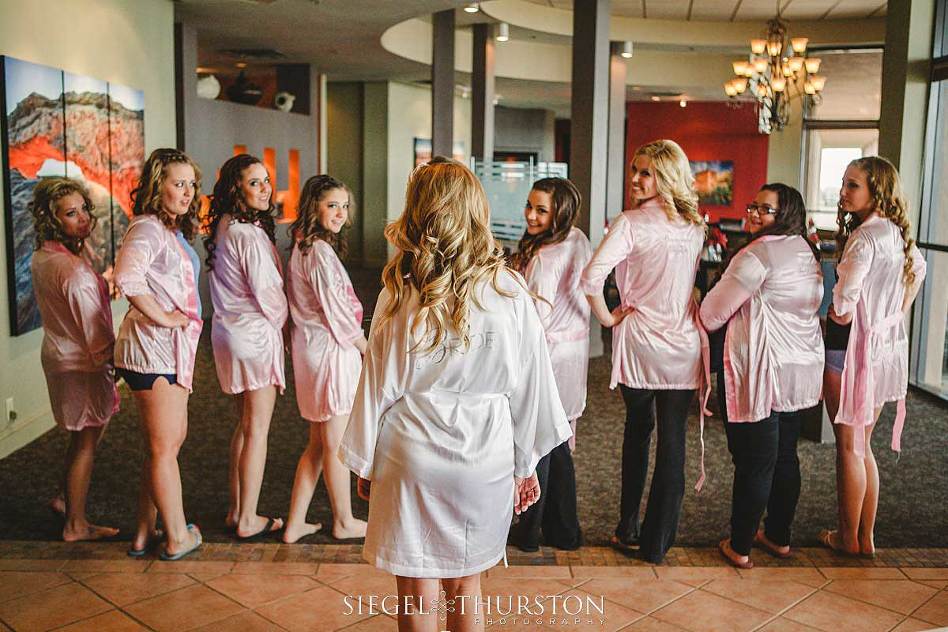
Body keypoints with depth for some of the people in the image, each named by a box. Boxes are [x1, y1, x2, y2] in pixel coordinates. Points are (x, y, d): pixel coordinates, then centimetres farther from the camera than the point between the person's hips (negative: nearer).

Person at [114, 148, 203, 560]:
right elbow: (126, 277, -33)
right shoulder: (148, 229, -16)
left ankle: (145, 532, 29)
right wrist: (162, 317, -23)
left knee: (169, 441, 18)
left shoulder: (174, 232, 15)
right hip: (153, 347, -10)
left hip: (173, 349, 10)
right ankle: (178, 537, 16)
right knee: (165, 448, 2)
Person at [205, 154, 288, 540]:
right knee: (257, 429, 1)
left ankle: (236, 510, 27)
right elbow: (266, 291, -18)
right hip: (255, 334, -9)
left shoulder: (223, 228, 9)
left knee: (245, 424, 18)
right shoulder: (249, 234, -21)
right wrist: (282, 320, 1)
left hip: (228, 331, 9)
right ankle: (248, 520, 10)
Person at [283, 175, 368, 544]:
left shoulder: (301, 247, 12)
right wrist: (368, 348, -4)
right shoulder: (320, 251, -18)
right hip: (332, 349, -10)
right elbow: (337, 310, -17)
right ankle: (344, 522, 23)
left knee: (317, 444, 17)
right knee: (336, 446, 6)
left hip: (310, 346, 10)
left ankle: (295, 524, 22)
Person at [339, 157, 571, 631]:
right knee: (465, 588, 20)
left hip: (413, 455, -2)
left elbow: (379, 384, -4)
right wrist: (526, 464, 11)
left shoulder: (400, 295, -11)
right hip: (484, 455, 2)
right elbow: (529, 384, -1)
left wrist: (365, 461, 9)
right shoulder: (509, 290, -6)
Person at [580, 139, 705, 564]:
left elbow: (591, 277, -24)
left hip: (639, 340, -3)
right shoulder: (695, 225, 5)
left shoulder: (631, 223, -14)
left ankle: (628, 530, 28)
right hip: (683, 342, 3)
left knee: (638, 429, 18)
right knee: (672, 440, 6)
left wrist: (607, 318, -11)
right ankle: (657, 543, 14)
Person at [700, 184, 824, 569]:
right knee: (785, 456, 17)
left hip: (760, 372, -8)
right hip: (802, 368, 9)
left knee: (753, 462, 0)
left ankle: (739, 547, 11)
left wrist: (702, 323, 11)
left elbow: (714, 311, -12)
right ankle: (779, 537, 30)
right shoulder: (807, 252, 12)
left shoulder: (758, 254, -17)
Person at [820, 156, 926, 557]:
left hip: (853, 348, -8)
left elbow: (844, 306, -27)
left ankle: (848, 538, 17)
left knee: (848, 446, 5)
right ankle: (866, 538, 25)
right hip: (888, 347, 8)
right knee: (862, 445, 17)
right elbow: (918, 271, 27)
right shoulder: (898, 234, 7)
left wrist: (837, 315, -4)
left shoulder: (865, 237, -20)